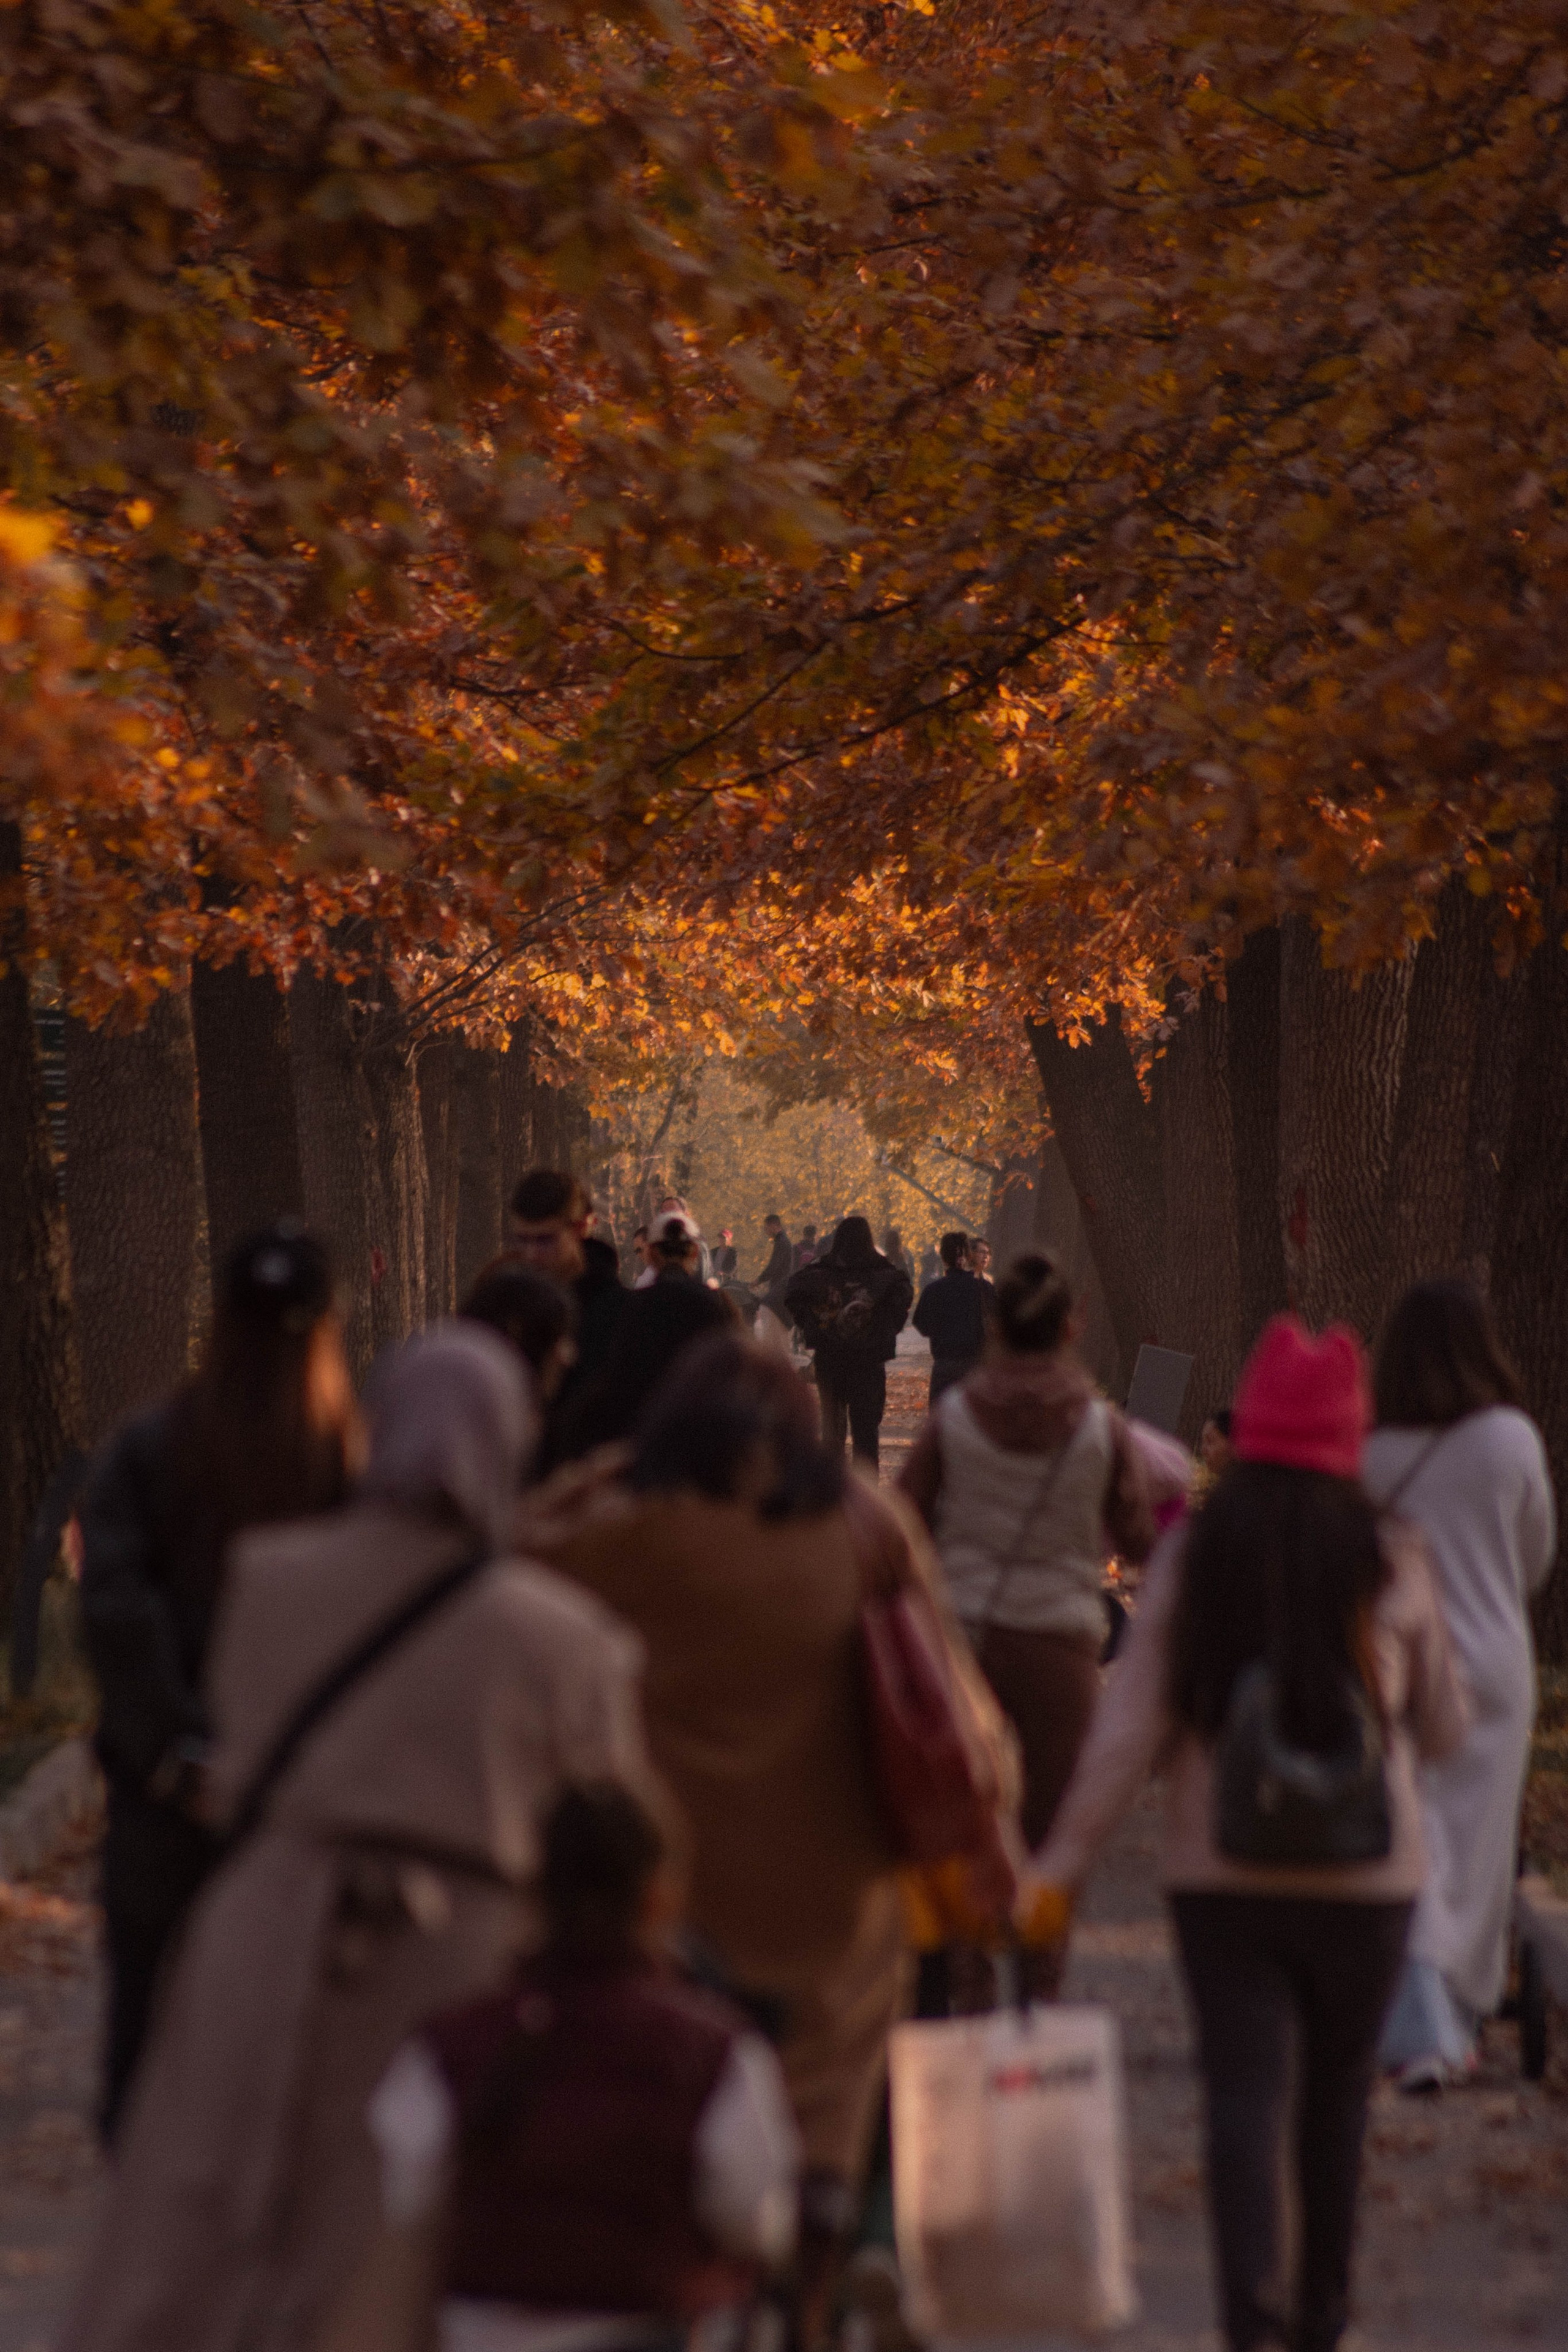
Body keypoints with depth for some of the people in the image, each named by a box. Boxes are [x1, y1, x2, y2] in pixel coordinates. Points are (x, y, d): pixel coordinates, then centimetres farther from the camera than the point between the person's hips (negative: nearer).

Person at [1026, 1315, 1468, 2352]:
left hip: (1223, 1874, 0)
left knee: (1245, 2091, -2)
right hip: (1362, 1876, 0)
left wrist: (1064, 1861, -1)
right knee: (1336, 2095, 16)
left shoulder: (1194, 1553, -3)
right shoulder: (1392, 1560, -3)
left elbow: (1133, 1723, -6)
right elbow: (1445, 1730, 5)